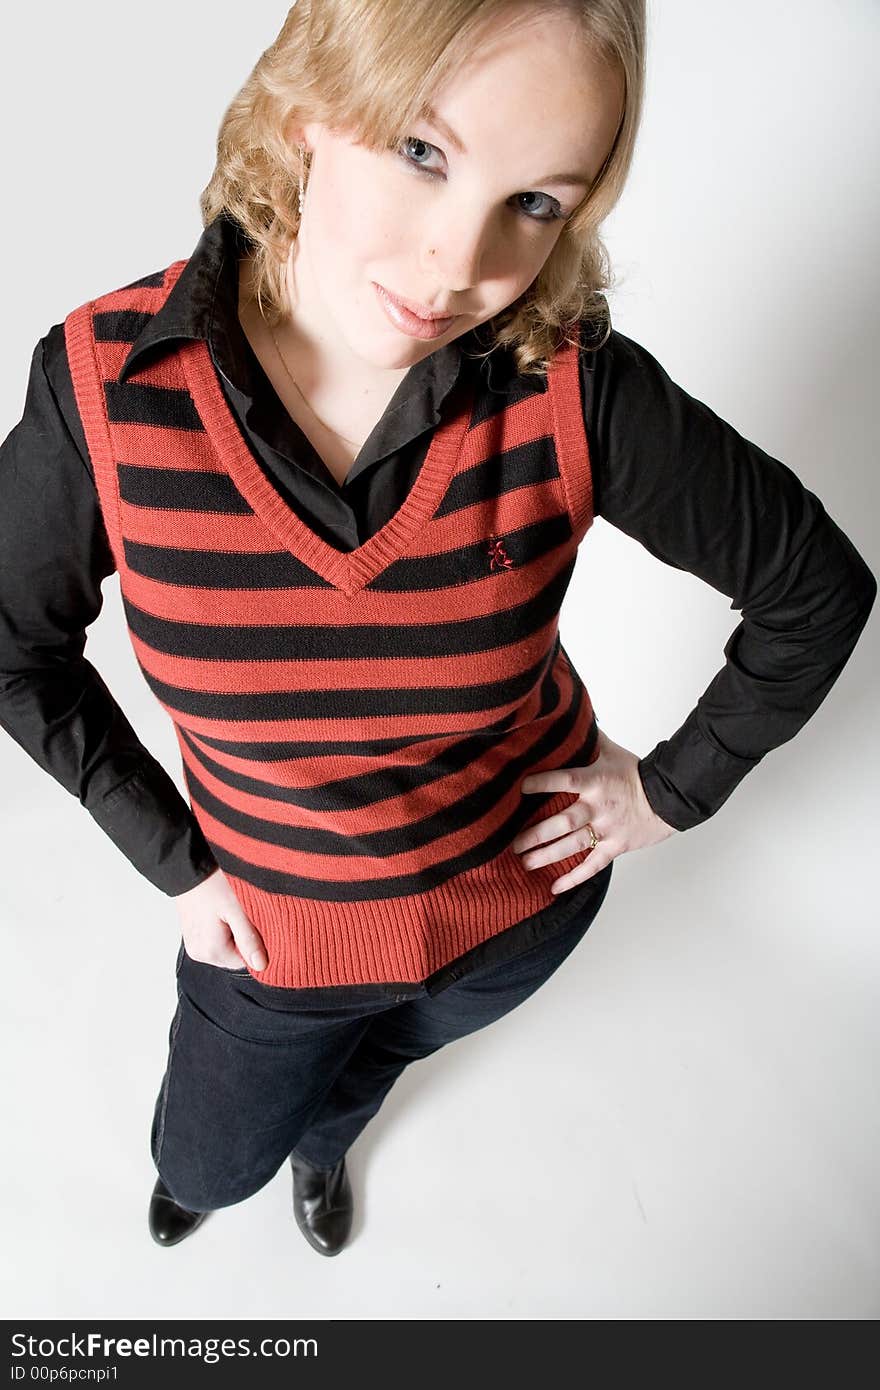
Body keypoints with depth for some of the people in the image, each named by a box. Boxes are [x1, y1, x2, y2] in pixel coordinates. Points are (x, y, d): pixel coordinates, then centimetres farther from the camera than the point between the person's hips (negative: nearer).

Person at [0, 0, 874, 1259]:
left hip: (523, 892, 1)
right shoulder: (107, 380, -25)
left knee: (376, 1047, 34)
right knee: (209, 1161, 27)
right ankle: (217, 1161, 69)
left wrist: (676, 789, -8)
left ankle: (322, 1138, 74)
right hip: (275, 921, 0)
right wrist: (173, 860, -7)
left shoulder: (576, 390, -27)